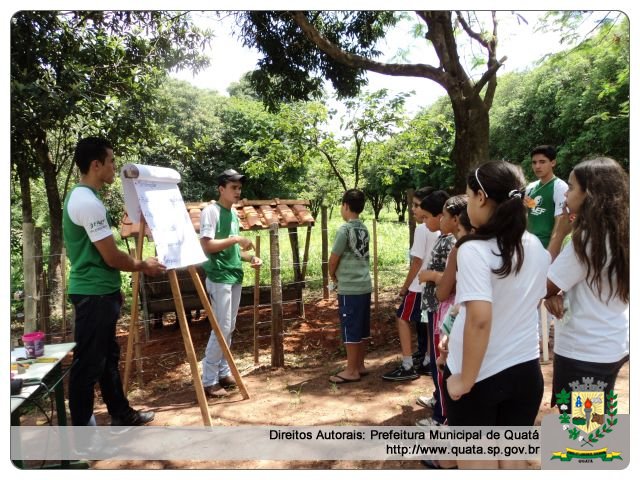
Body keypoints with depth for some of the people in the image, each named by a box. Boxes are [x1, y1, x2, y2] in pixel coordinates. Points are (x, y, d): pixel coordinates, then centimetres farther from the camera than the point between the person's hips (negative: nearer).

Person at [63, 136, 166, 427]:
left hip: (99, 291, 11)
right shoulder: (89, 202, -20)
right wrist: (143, 266, -2)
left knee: (107, 357, 18)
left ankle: (121, 415, 32)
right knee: (88, 364, -1)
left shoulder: (79, 196, 13)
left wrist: (114, 288, 20)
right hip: (94, 295, -11)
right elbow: (112, 257, -20)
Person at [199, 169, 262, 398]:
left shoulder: (234, 213, 15)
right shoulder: (210, 211, -10)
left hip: (235, 276, 8)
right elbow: (207, 246, -19)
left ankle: (223, 372, 24)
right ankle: (209, 381, 4)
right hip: (219, 278, -8)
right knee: (222, 328, -6)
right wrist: (235, 239, -18)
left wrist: (250, 257, 5)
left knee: (229, 328, 13)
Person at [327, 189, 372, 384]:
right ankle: (360, 365, 26)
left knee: (350, 331, 1)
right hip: (364, 285, 8)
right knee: (360, 330, 15)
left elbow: (334, 259, -10)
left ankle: (351, 371, 10)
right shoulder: (364, 229, 8)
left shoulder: (344, 229, -15)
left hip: (349, 288, -8)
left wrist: (332, 275, 9)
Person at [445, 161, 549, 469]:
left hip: (480, 374, -6)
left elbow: (479, 319, -28)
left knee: (477, 461, 14)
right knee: (512, 457, 22)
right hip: (526, 370, 6)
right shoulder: (536, 247, 0)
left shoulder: (474, 249, -21)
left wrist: (465, 379, -19)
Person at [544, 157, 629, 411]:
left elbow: (544, 287, -15)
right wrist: (557, 293, -9)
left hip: (583, 352, -9)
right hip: (613, 345, 9)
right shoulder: (621, 234, 3)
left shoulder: (586, 238, -23)